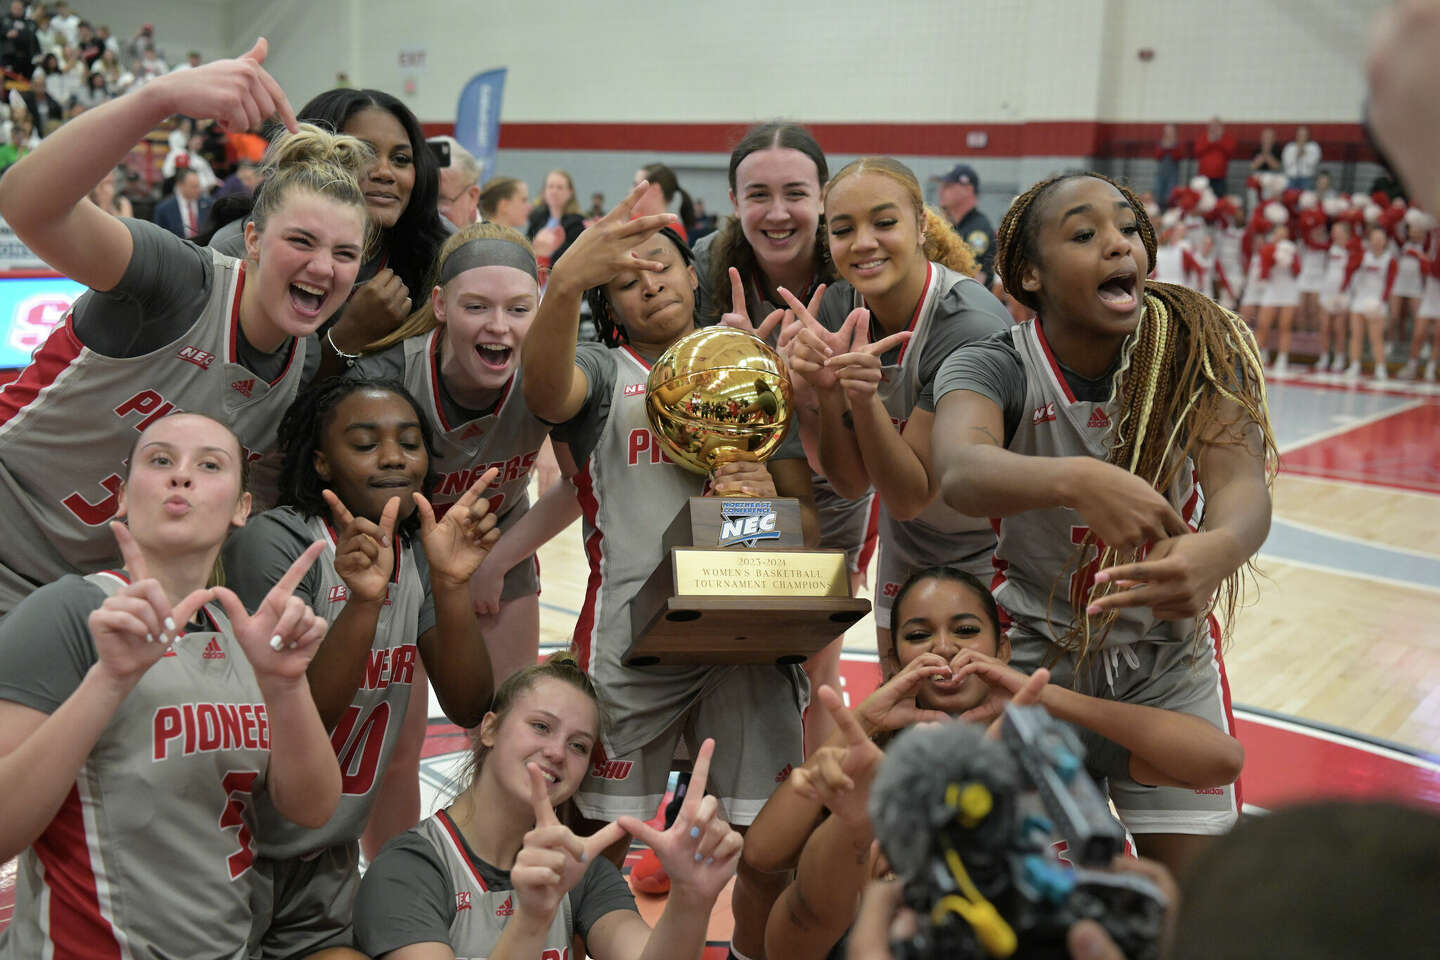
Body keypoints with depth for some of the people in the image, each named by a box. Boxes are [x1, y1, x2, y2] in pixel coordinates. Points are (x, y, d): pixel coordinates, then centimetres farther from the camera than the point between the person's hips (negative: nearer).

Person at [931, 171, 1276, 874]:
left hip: (1169, 665, 2)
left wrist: (1220, 548, -53)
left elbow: (1242, 484, -29)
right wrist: (1075, 480, -61)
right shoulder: (993, 367, -18)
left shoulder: (1197, 349, -14)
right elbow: (961, 470, -41)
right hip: (1034, 654, -1)